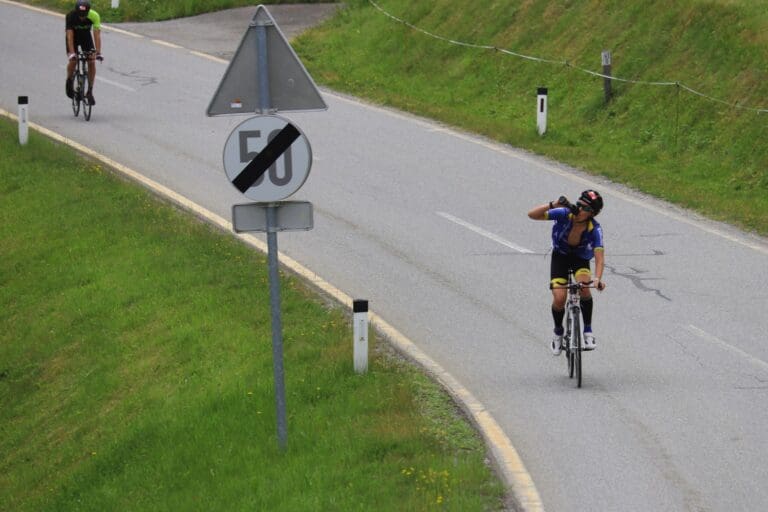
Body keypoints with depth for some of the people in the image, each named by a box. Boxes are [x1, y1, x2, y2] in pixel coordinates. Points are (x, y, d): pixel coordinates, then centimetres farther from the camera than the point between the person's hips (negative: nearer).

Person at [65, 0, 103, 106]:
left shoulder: (94, 16, -29)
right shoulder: (71, 16, -32)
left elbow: (97, 35, -33)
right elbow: (70, 36, -34)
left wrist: (98, 52, -41)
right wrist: (72, 53, -44)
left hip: (86, 36, 1)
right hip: (74, 37, -1)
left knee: (92, 62, -13)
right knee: (73, 61, -21)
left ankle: (90, 92, -5)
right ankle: (69, 82, 8)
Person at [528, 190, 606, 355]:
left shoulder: (594, 229, -28)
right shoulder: (565, 214, -27)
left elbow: (599, 256, -36)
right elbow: (532, 215, -30)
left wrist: (597, 278, -53)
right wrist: (552, 205, -46)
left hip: (581, 259, -1)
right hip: (560, 257, 1)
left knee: (584, 287, -30)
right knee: (559, 298, -16)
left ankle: (588, 331, -12)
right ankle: (558, 333, 15)